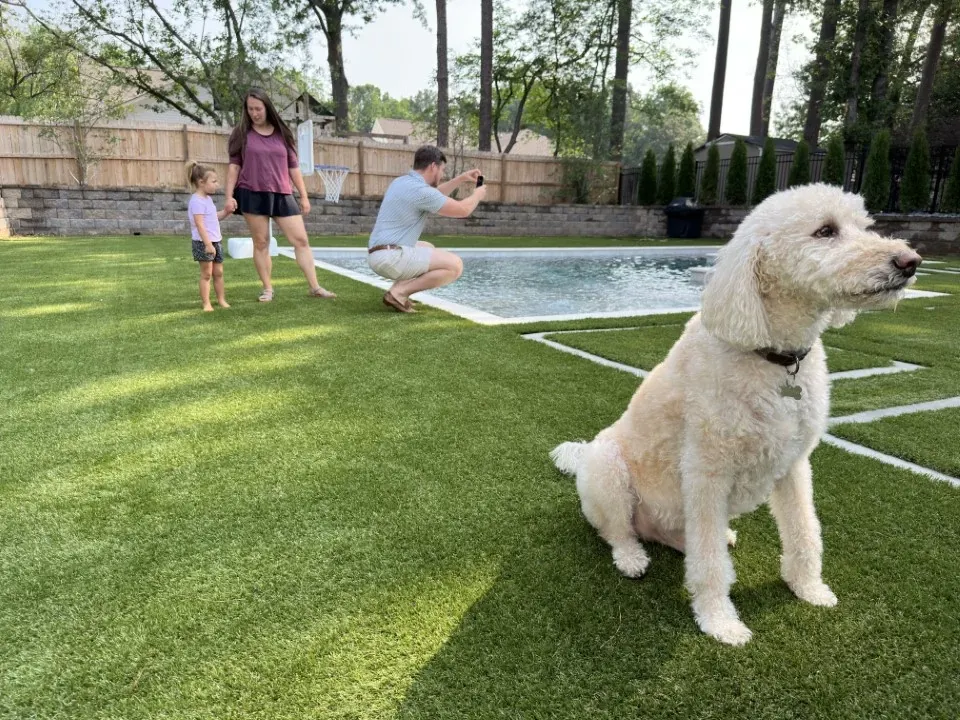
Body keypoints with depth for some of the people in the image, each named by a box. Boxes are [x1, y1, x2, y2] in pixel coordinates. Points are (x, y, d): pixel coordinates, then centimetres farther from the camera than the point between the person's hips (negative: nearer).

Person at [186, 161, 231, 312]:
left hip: (214, 241, 9)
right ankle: (206, 303, 2)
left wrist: (226, 211, 9)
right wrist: (208, 244, -27)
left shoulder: (208, 199, 14)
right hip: (203, 243, -9)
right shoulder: (197, 201, -16)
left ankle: (221, 300, 22)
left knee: (218, 272, 12)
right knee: (206, 273, -4)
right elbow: (199, 224, -22)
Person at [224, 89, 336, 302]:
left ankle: (315, 287, -1)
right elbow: (234, 166, 3)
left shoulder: (281, 133, 10)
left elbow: (293, 167, 12)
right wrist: (229, 196, -5)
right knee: (261, 243, 3)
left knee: (301, 240, -4)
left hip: (282, 195, 2)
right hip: (252, 195, -2)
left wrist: (304, 196, 8)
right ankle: (267, 289, 11)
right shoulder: (242, 133, 4)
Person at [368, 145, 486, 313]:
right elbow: (463, 210, -6)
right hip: (392, 257, -10)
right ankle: (399, 292, -10)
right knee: (455, 265, -8)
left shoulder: (401, 182, 16)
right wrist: (477, 195, 15)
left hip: (380, 255, 10)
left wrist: (461, 179, 34)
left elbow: (434, 195, 37)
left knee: (429, 248, 33)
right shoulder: (420, 190, -13)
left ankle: (398, 290, 11)